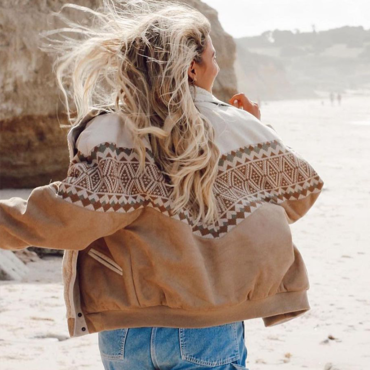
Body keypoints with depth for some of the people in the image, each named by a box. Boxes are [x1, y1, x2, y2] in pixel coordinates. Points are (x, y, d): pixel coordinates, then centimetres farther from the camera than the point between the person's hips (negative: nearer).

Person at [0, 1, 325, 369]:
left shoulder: (112, 132, -9)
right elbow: (300, 192, 16)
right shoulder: (241, 129, 0)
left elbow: (70, 216, -21)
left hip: (125, 334, 0)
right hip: (208, 334, 0)